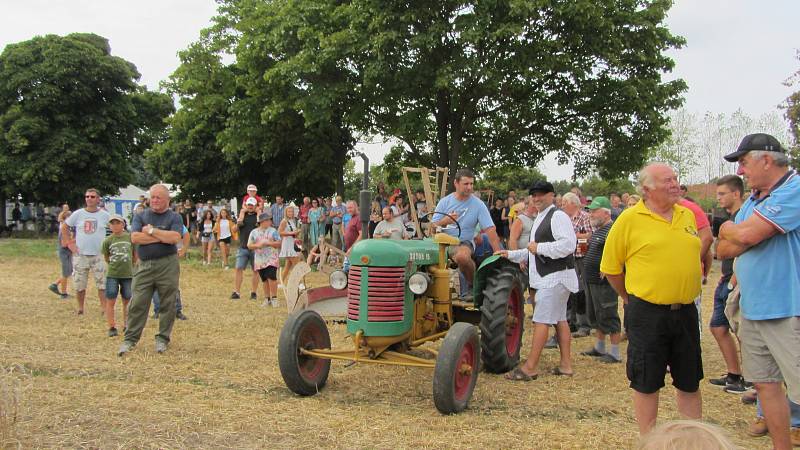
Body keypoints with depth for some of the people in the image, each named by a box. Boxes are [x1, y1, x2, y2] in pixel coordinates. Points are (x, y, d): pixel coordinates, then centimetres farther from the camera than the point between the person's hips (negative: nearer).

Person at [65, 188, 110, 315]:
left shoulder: (105, 215, -2)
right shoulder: (78, 214, 0)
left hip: (98, 255, -1)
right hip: (81, 255, 1)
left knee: (102, 283, -2)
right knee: (80, 284, 8)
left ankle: (104, 308, 5)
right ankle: (80, 307, 21)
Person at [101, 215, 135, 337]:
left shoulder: (130, 237, -2)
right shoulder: (108, 241, -2)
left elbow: (135, 255, 10)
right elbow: (106, 258, 10)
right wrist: (114, 265, 11)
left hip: (128, 274, 0)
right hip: (112, 275, 0)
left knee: (126, 301, 11)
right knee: (110, 301, 0)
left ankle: (126, 325, 25)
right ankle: (112, 327, 8)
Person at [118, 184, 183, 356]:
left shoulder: (174, 217, 5)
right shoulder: (141, 216, 11)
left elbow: (175, 237, -13)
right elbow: (135, 238, -5)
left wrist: (151, 230, -8)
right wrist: (161, 237, -9)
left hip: (168, 266, -1)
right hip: (145, 266, 2)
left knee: (167, 305, 4)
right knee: (137, 304, 0)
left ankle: (163, 339, 15)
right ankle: (130, 339, 7)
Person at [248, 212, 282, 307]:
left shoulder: (273, 231, 3)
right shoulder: (254, 232, 7)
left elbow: (279, 243, 1)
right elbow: (249, 245, 6)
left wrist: (269, 243, -13)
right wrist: (257, 245, -11)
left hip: (271, 259, -2)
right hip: (260, 260, 2)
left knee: (272, 278, -14)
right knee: (265, 280, 7)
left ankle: (274, 298, -5)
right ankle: (267, 299, 17)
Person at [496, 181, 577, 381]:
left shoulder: (558, 216, -12)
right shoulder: (540, 219, 20)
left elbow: (568, 244, -24)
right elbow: (533, 251, 28)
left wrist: (539, 247, -20)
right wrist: (510, 254, 19)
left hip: (556, 276, -11)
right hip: (549, 277, 11)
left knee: (541, 320, -10)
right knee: (559, 319, 12)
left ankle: (530, 367, -8)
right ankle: (565, 364, 18)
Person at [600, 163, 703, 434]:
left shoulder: (687, 215, 6)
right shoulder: (629, 219, -9)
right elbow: (610, 267, -3)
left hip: (685, 311, 5)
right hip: (647, 313, -5)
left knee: (690, 381, 15)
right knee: (646, 383, 6)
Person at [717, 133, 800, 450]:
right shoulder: (753, 201, 15)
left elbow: (748, 234, -21)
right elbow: (724, 249, 11)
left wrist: (729, 230, 1)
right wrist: (744, 235, -9)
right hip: (752, 309, 9)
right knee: (765, 383, 14)